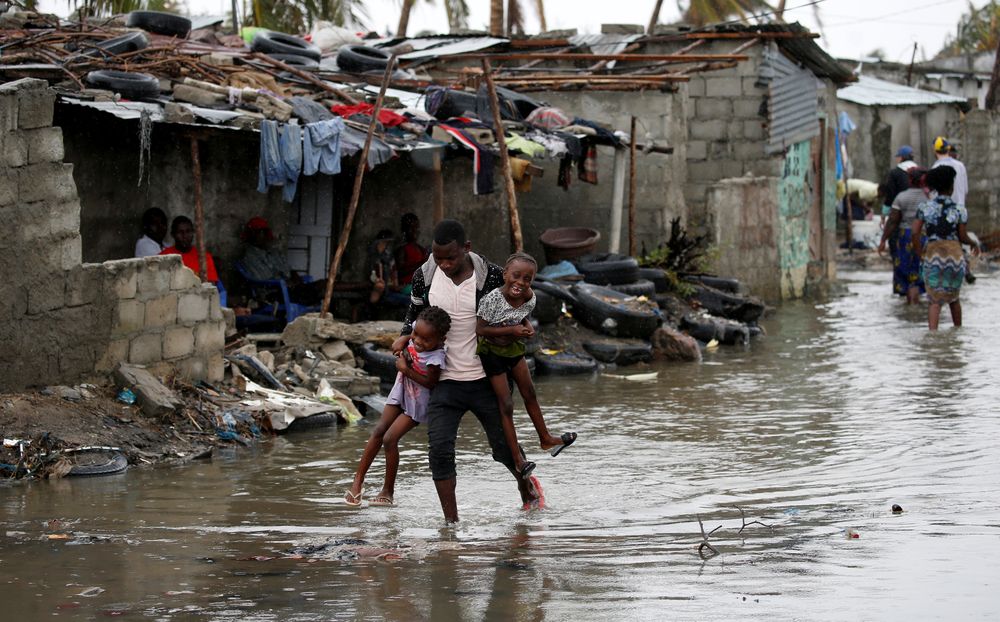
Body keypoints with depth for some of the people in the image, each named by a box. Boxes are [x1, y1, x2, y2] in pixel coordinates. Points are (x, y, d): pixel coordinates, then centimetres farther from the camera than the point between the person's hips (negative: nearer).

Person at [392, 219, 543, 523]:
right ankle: (451, 521, -5)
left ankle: (527, 486, 44)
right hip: (445, 381, 1)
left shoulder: (492, 277, -12)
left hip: (485, 380, -1)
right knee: (439, 449, -14)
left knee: (504, 446, 12)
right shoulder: (424, 276, -5)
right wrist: (405, 336, 0)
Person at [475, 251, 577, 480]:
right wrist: (511, 330, -32)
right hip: (492, 351, -6)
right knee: (506, 404, -3)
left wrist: (527, 326, -17)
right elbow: (480, 329, -27)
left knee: (529, 393, 19)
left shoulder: (529, 299, -14)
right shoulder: (492, 299, -32)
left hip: (514, 348, 6)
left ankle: (545, 439, 38)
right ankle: (517, 459, 3)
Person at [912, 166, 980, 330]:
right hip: (955, 255, 0)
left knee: (935, 300, 0)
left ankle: (932, 333, -23)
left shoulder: (924, 208, 1)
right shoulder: (959, 210, -2)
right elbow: (963, 237, 2)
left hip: (932, 256, 0)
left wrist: (919, 254, 6)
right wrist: (974, 244, 22)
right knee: (953, 297, 22)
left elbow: (915, 233, -6)